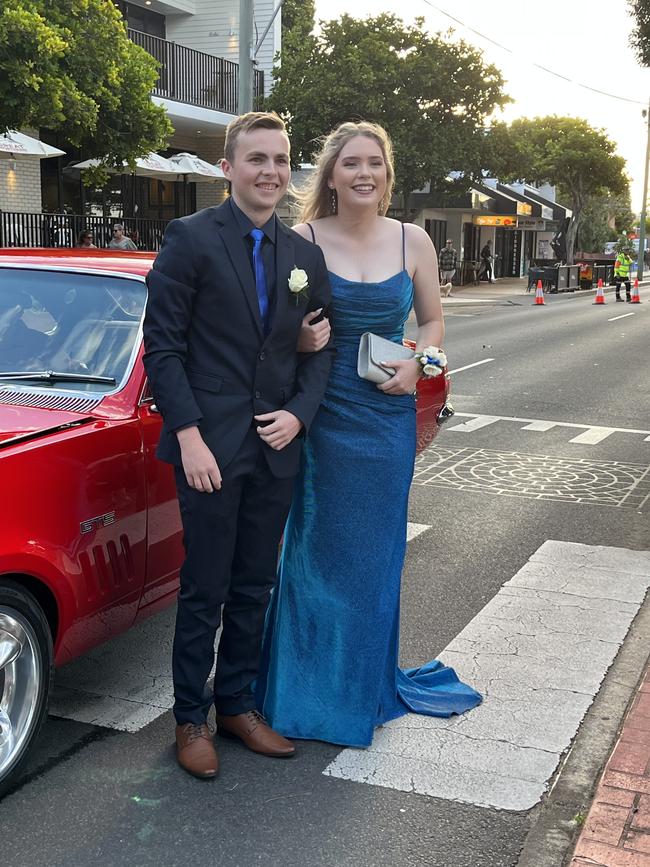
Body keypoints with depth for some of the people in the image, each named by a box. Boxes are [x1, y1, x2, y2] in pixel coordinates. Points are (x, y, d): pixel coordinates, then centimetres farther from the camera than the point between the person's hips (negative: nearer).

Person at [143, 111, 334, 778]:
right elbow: (162, 345, -9)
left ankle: (236, 705, 31)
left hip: (277, 448, 5)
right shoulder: (191, 239, -6)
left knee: (254, 589, 14)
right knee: (205, 591, 4)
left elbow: (318, 350, 13)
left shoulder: (305, 255, 10)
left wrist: (298, 414, -4)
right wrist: (189, 436, -15)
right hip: (210, 447, -5)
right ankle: (190, 719, 21)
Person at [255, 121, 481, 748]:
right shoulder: (302, 240, -5)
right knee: (316, 549, 6)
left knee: (376, 554, 11)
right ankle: (308, 689, 23)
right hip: (322, 417, -2)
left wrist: (414, 363, -6)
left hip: (389, 417, 2)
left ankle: (367, 685, 30)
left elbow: (431, 322, 12)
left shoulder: (413, 241, 3)